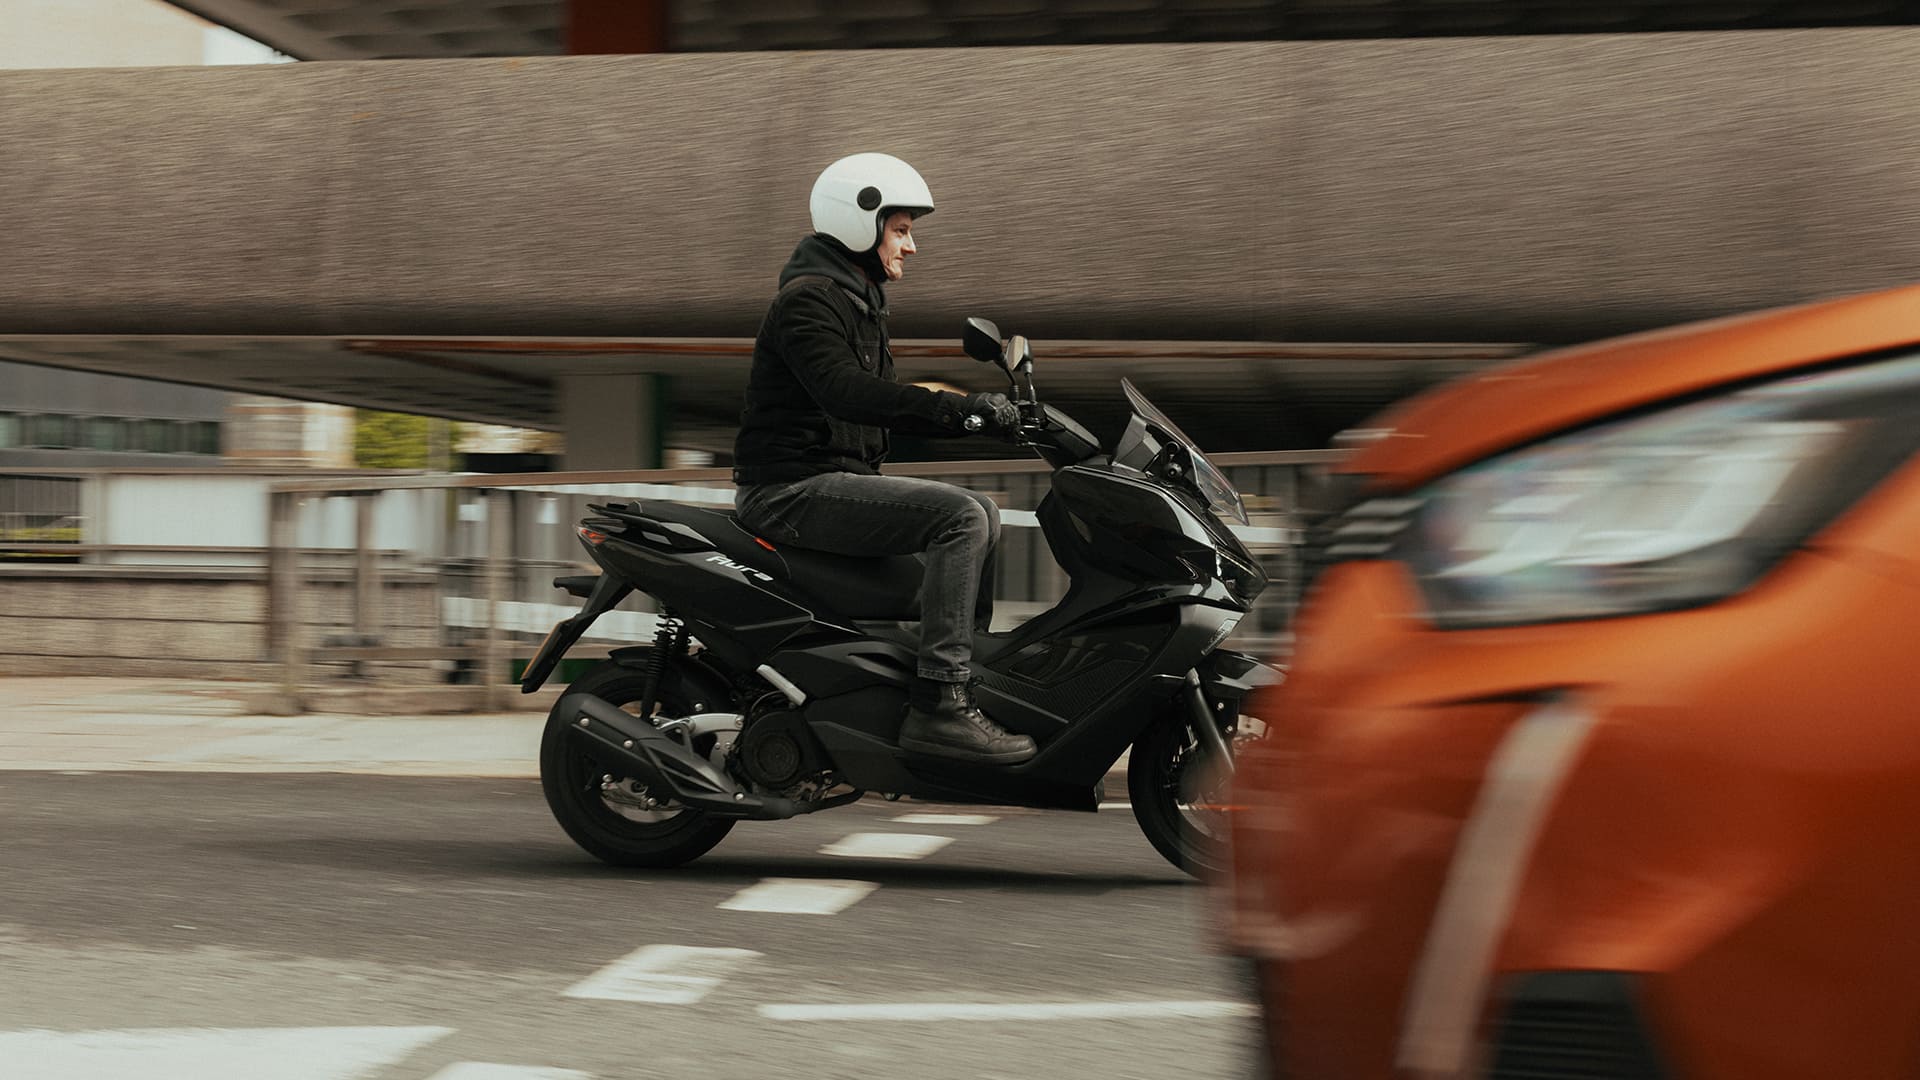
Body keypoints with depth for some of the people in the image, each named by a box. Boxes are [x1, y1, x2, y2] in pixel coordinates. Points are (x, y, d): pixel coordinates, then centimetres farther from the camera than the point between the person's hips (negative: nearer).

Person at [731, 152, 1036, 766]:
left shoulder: (859, 301, 21)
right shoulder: (808, 298, -11)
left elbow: (887, 408, 22)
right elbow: (844, 391, -28)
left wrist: (976, 418, 7)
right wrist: (956, 405, -32)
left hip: (835, 480, 10)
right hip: (794, 487, -10)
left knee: (981, 515, 12)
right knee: (961, 517, -23)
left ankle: (971, 665, 11)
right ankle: (937, 705, -27)